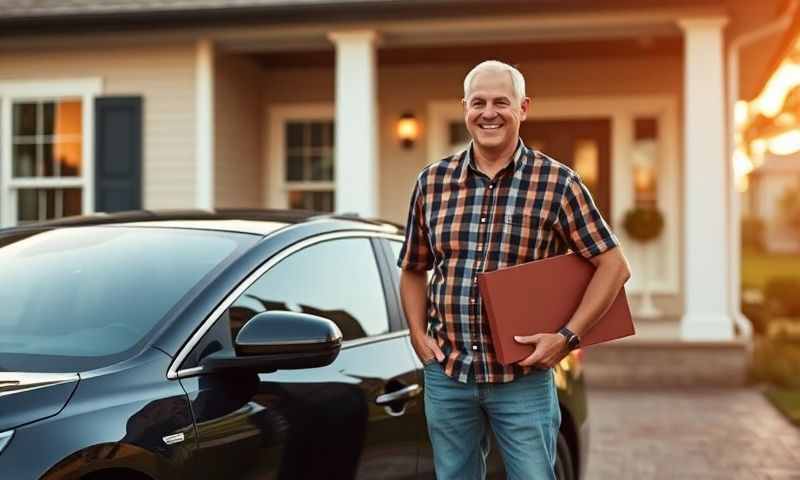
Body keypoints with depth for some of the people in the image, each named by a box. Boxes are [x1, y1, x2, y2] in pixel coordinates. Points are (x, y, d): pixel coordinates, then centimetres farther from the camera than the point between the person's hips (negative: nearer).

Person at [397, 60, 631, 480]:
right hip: (446, 375, 3)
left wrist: (568, 336, -13)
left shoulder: (556, 183, -6)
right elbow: (413, 270, 15)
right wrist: (418, 335, 2)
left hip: (523, 378, -3)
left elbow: (614, 265, -5)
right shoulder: (432, 181, 4)